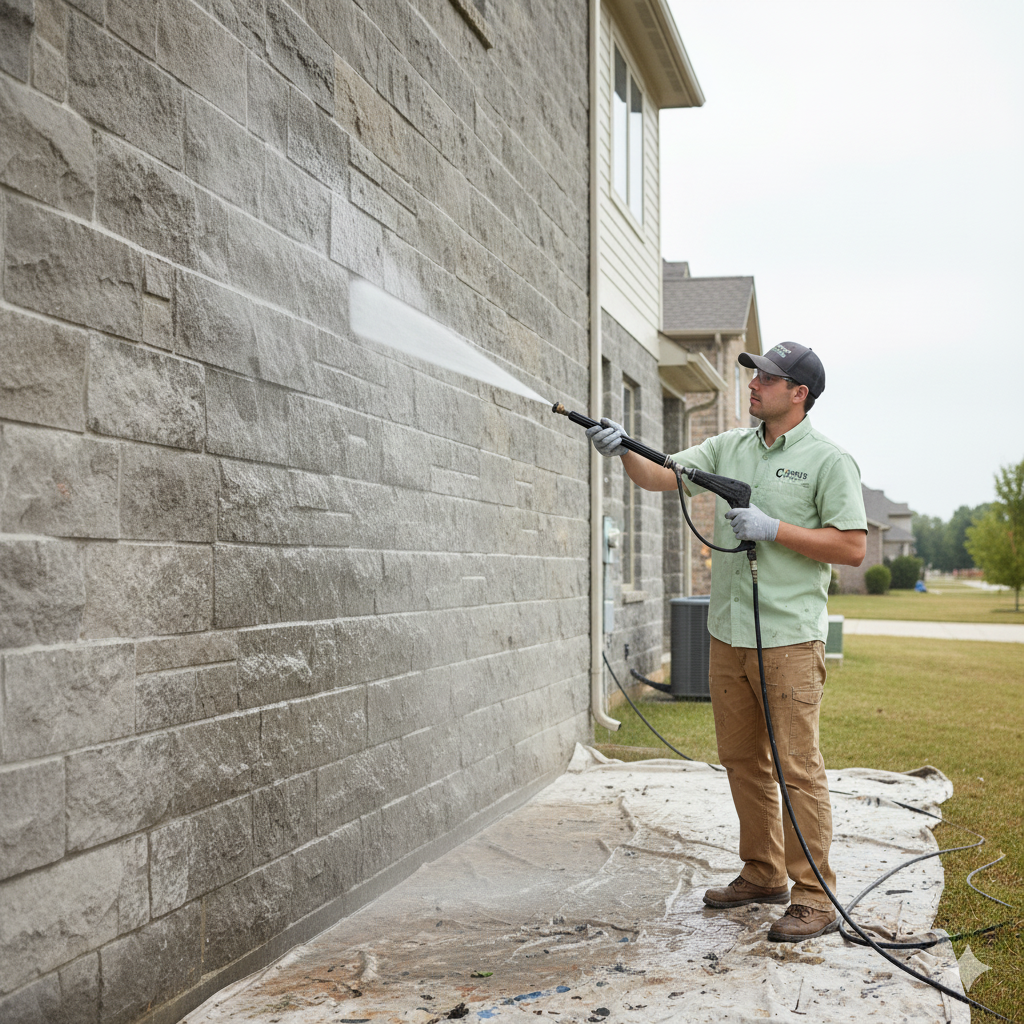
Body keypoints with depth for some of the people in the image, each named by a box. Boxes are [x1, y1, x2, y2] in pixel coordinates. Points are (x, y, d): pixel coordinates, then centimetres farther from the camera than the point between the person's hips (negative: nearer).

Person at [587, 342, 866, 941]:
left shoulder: (829, 459, -5)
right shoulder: (729, 447, 12)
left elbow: (853, 547, -9)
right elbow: (661, 476, 7)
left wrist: (773, 529, -15)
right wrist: (624, 451, -13)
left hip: (790, 637, -6)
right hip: (729, 632, 7)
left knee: (797, 767, -5)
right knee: (742, 759, 13)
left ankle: (816, 899, 3)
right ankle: (764, 875, 28)